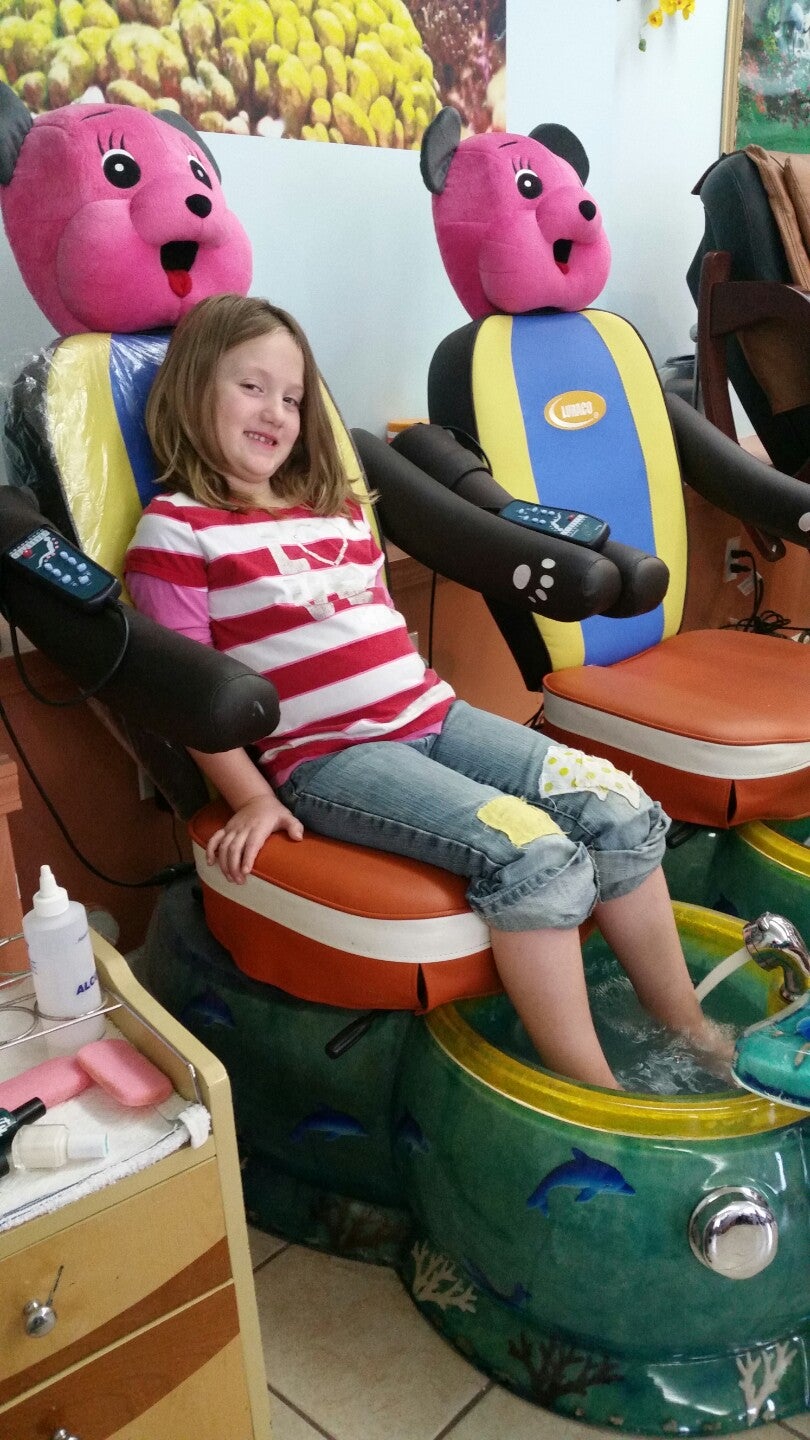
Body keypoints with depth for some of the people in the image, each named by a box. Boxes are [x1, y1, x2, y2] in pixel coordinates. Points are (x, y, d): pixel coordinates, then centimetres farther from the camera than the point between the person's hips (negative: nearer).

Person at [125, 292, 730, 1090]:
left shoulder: (339, 509, 21)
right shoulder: (175, 528, -1)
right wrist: (251, 799, -9)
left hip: (430, 717, 7)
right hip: (326, 755, -7)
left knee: (622, 811, -7)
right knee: (532, 853, -26)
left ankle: (692, 1035, 9)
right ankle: (592, 1095, -12)